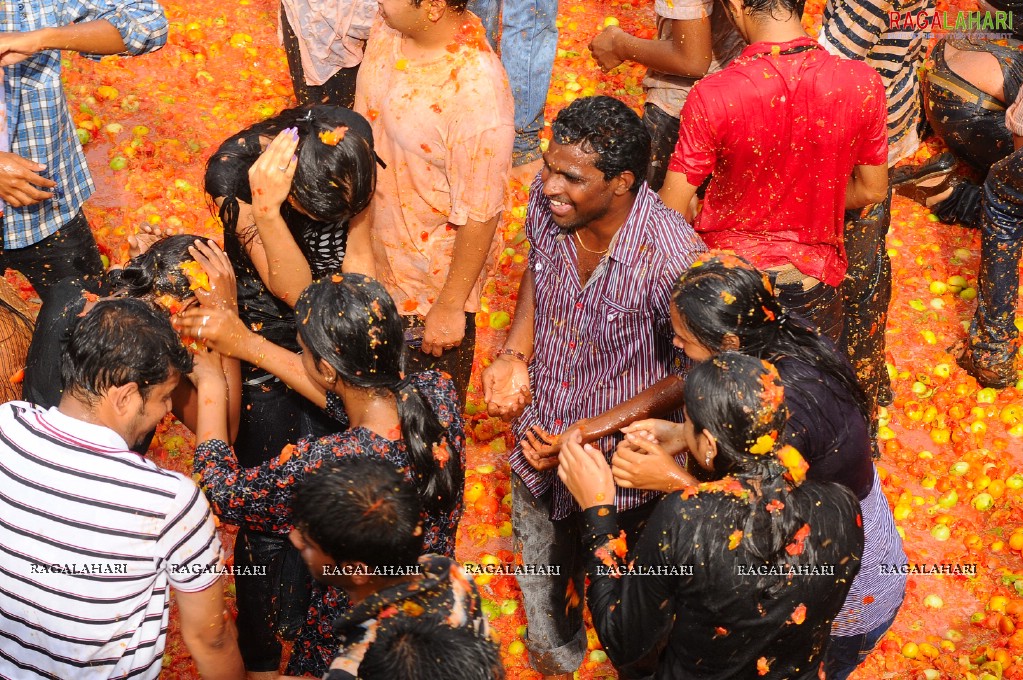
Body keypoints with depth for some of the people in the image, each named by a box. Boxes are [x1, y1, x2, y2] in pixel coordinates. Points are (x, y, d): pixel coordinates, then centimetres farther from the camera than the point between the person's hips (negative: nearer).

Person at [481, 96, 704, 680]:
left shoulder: (672, 257, -34)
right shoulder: (546, 204, -17)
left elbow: (693, 375, -20)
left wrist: (592, 431, -25)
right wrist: (515, 355, -9)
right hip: (540, 437, 6)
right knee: (542, 579, 30)